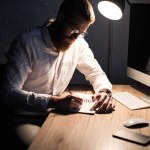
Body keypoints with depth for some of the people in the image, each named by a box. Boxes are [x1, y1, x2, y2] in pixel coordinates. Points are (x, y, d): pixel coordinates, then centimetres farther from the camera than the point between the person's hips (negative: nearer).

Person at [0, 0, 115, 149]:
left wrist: (104, 91, -14)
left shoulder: (79, 43, -3)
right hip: (25, 120, -5)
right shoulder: (27, 42, -19)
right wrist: (52, 101, -35)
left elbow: (96, 73, 10)